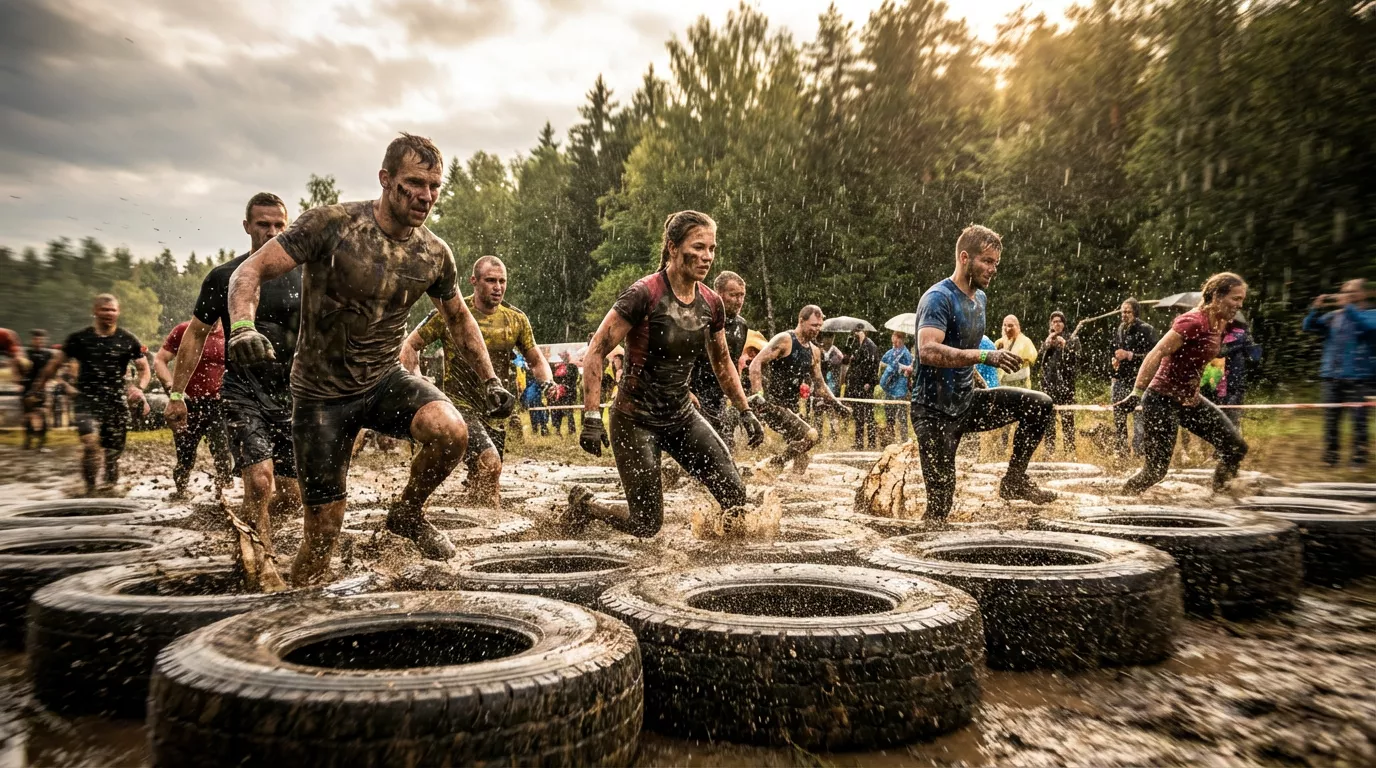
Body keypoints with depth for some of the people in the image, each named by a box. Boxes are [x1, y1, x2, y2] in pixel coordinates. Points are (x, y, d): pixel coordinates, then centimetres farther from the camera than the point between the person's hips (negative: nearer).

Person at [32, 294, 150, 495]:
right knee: (91, 443, -24)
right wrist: (38, 387, 13)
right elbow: (56, 363, 12)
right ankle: (90, 490, -13)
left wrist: (139, 388, -10)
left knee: (113, 453, 6)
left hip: (116, 403, 2)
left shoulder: (128, 341, 4)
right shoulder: (79, 338, 3)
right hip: (87, 401, -1)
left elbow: (144, 369, 9)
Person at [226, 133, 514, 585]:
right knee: (323, 531, 2)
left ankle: (407, 514, 1)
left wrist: (490, 381, 8)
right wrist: (243, 325, -37)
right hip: (321, 392, -2)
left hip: (386, 380, 3)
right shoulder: (331, 224, -16)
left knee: (451, 431, -29)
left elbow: (458, 317, 13)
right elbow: (251, 271, -16)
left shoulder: (435, 254, -4)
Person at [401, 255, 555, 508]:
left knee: (483, 478, 13)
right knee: (489, 461, -26)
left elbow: (536, 359, 16)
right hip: (459, 404, -5)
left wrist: (547, 381, -6)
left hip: (496, 411, 5)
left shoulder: (516, 319, 3)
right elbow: (410, 346, 2)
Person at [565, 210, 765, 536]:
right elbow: (596, 352, -17)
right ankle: (583, 504, 27)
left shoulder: (711, 304, 0)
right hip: (635, 420, -6)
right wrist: (592, 417, -23)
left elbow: (722, 363, 16)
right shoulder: (644, 295, -19)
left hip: (682, 417, 6)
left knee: (735, 494, -7)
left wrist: (746, 411, 14)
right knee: (647, 524, 0)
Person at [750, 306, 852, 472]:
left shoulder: (814, 352, 13)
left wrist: (837, 405, 12)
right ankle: (773, 465, -9)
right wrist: (758, 394, -29)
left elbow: (819, 385, 22)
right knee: (810, 435, -23)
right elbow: (756, 364, -18)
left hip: (791, 408, 8)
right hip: (772, 404, -8)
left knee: (801, 461, 8)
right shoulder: (784, 340, -10)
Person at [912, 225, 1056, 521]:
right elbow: (928, 351, -34)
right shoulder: (938, 298, -17)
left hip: (968, 402, 8)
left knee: (1039, 405, -3)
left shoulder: (980, 297, 11)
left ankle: (1014, 480, 7)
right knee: (940, 506, -7)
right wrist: (986, 356, -40)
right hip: (935, 411, -8)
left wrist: (978, 381, 17)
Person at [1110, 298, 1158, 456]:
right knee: (1118, 419, 6)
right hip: (1120, 381, 6)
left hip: (1138, 382, -6)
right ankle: (1121, 452, 13)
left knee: (1139, 419, -9)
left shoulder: (1146, 330, -4)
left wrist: (1129, 355, -17)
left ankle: (1138, 452, -8)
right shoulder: (1119, 331, 17)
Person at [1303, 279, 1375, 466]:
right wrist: (1316, 308, -8)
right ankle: (1330, 458, 15)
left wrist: (1348, 307, -20)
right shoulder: (1334, 316, 14)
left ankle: (1359, 460, 3)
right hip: (1333, 376, 4)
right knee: (1330, 420, 7)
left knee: (1359, 421, -3)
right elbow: (1310, 327, 6)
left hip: (1360, 378, -4)